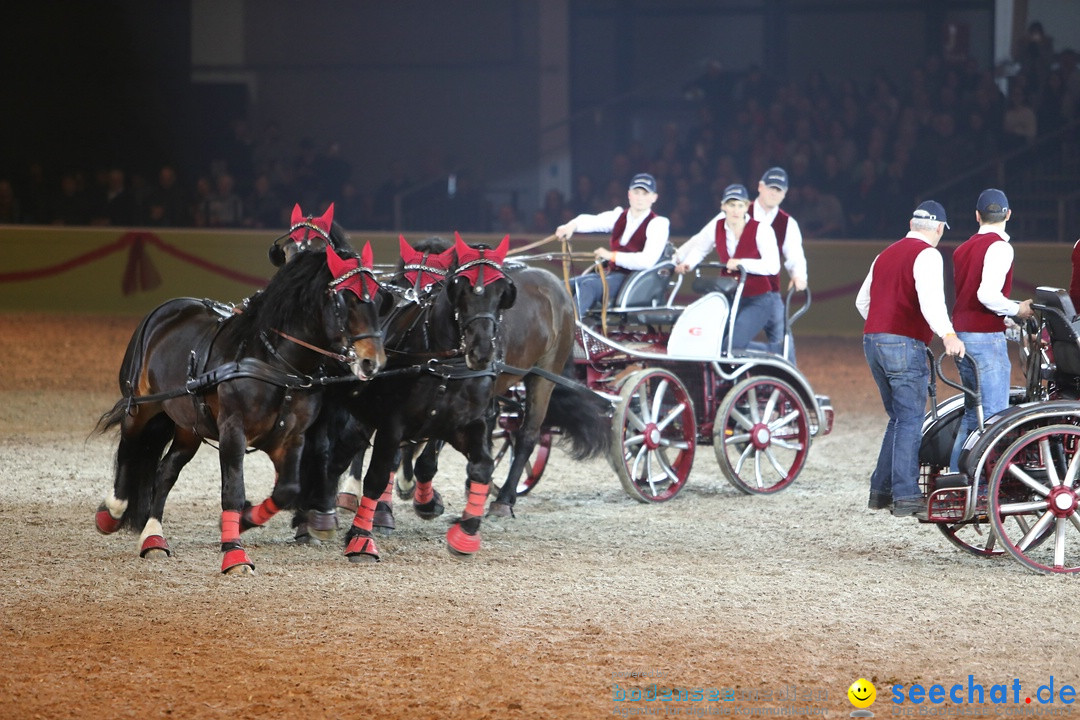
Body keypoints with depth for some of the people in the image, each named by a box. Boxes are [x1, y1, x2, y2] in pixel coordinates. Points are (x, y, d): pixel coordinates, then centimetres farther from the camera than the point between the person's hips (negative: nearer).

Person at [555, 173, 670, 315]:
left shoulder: (658, 224, -4)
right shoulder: (619, 216, 15)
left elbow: (647, 261, -17)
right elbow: (592, 221, -1)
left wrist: (611, 255, -20)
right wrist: (572, 226, -24)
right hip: (612, 273, 7)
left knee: (588, 285, -30)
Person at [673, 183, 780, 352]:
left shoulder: (761, 230, -11)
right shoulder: (717, 226, 2)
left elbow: (773, 266, -19)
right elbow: (699, 247, 19)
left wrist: (742, 263, -29)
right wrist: (687, 263, 1)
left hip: (758, 300, -5)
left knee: (734, 343, -23)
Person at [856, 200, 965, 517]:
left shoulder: (886, 254, 19)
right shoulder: (927, 254, -6)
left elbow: (862, 301, 25)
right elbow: (930, 298, -24)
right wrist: (947, 335, -37)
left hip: (872, 340, 8)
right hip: (904, 345, -8)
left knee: (899, 418, 16)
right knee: (910, 421, -7)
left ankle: (881, 491, 15)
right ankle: (906, 496, -13)